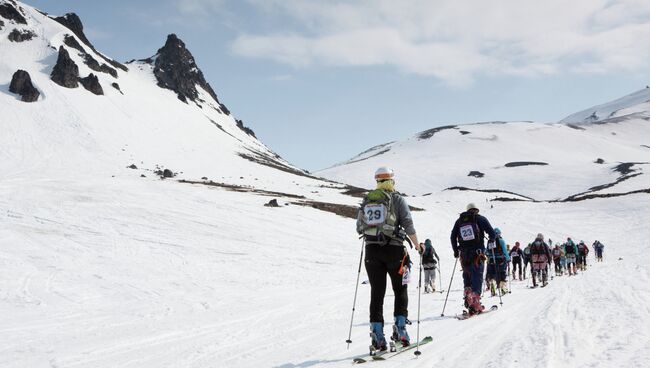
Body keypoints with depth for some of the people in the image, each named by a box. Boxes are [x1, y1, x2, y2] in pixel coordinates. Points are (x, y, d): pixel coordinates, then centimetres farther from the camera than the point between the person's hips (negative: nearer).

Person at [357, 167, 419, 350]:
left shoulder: (366, 200, 9)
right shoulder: (397, 199, -3)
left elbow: (359, 227, 11)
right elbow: (408, 224, -7)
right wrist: (417, 244, 6)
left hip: (372, 251, 3)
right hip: (394, 249, -3)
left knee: (377, 293, 6)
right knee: (400, 290, 13)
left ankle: (377, 333, 2)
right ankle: (400, 327, 3)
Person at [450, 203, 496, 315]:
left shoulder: (459, 220, 15)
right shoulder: (480, 219, 4)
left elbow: (453, 237, 14)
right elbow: (492, 232, -3)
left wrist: (455, 250, 24)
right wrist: (491, 240, 19)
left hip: (464, 254, 3)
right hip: (477, 253, -3)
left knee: (467, 277, 15)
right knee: (477, 277, -3)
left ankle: (468, 296, -1)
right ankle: (475, 302, -13)